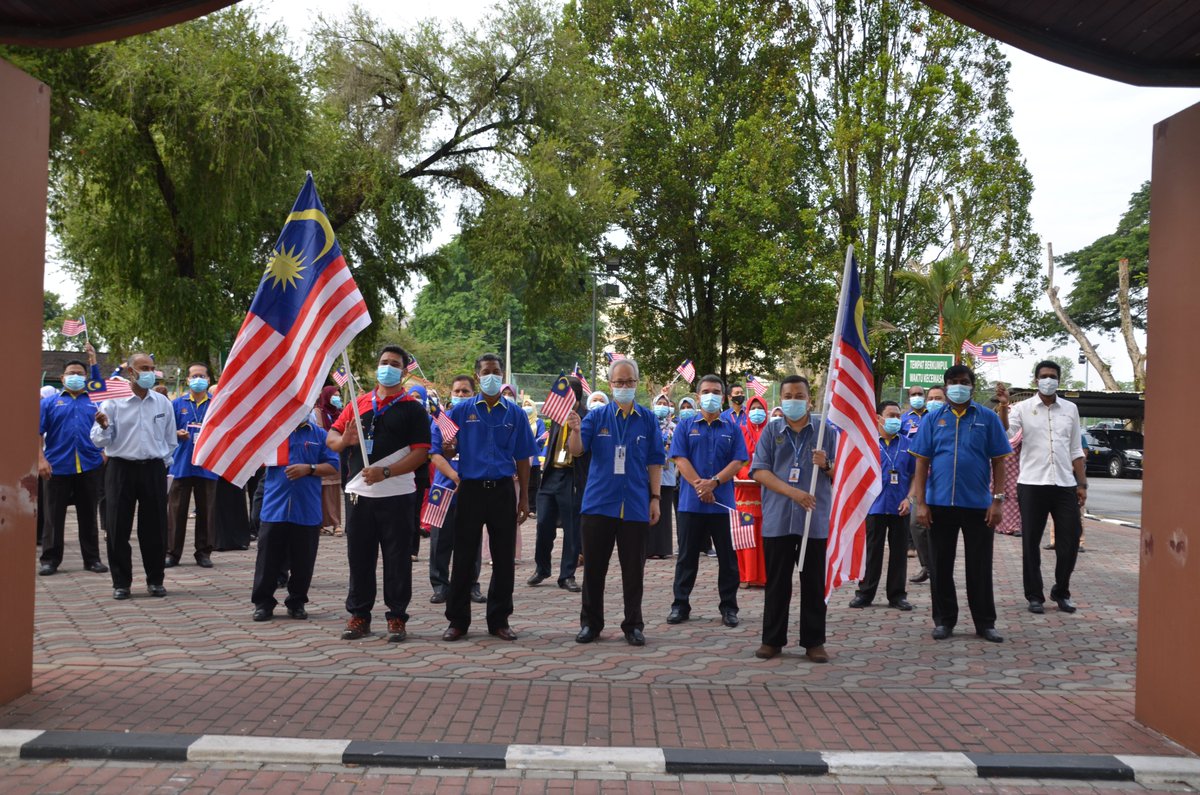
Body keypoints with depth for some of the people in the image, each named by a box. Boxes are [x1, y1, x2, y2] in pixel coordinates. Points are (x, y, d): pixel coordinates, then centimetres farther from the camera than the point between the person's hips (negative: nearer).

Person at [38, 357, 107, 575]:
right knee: (53, 515, 4)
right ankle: (50, 559, 13)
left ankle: (92, 558, 14)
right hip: (57, 467, -1)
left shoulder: (95, 403, 11)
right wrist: (41, 459, -10)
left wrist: (105, 456, -3)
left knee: (88, 515, 8)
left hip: (89, 467, 1)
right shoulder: (50, 402, 6)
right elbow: (37, 433, 0)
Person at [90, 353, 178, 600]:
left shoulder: (163, 403, 7)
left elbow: (170, 439, 15)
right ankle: (121, 582, 12)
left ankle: (155, 580, 17)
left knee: (154, 528, 6)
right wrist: (104, 426, -23)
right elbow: (100, 441, -3)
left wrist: (162, 462, 8)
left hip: (153, 469, 2)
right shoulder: (113, 402, -1)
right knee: (118, 528, 1)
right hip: (121, 469, -2)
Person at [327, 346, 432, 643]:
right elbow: (332, 437, 14)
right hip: (360, 494, 4)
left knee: (397, 559, 1)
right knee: (359, 557, 9)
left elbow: (421, 453, -8)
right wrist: (344, 440, -11)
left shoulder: (412, 409, 0)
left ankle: (397, 618, 10)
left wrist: (385, 472, -19)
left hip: (397, 495, -4)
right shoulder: (359, 403, 14)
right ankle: (358, 615, 18)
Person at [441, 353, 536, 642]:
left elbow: (522, 458, 8)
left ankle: (499, 620, 17)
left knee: (504, 559, 5)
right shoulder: (461, 410, 4)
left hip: (503, 491, 1)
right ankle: (457, 620, 12)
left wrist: (524, 497, 5)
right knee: (464, 558, 3)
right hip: (471, 489, -1)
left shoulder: (515, 413, 7)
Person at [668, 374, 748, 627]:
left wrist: (714, 482, -14)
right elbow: (680, 458, -2)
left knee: (728, 557, 4)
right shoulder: (685, 426, 7)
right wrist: (699, 484, -14)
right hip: (691, 502, 0)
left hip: (723, 502, 1)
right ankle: (680, 605, 14)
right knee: (687, 556, 6)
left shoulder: (732, 428, 9)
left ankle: (729, 607, 13)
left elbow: (738, 461, 0)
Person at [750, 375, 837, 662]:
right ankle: (772, 639, 15)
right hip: (777, 519, 0)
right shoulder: (771, 432, 7)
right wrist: (792, 492, -14)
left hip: (814, 520, 0)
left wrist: (826, 464, -15)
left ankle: (814, 641, 13)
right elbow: (759, 471, -3)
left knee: (813, 584, 5)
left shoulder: (827, 431, 7)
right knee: (777, 583, 6)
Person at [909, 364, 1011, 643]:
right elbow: (922, 463, 3)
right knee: (940, 565, 7)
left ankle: (985, 623, 17)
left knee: (980, 567, 6)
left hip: (978, 504, -1)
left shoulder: (988, 418, 4)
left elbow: (998, 462, 3)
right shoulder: (933, 419, 5)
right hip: (940, 504, 1)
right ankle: (944, 621, 20)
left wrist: (997, 500, -5)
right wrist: (920, 502, -4)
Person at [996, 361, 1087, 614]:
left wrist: (1082, 483, 8)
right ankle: (1034, 596, 16)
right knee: (1031, 543, 4)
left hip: (1065, 485, 3)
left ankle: (1061, 592, 22)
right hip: (1032, 485, -3)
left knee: (1070, 541, 4)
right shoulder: (1023, 408, 0)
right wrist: (1003, 406, -29)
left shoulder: (1070, 409, 10)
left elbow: (1076, 450, 13)